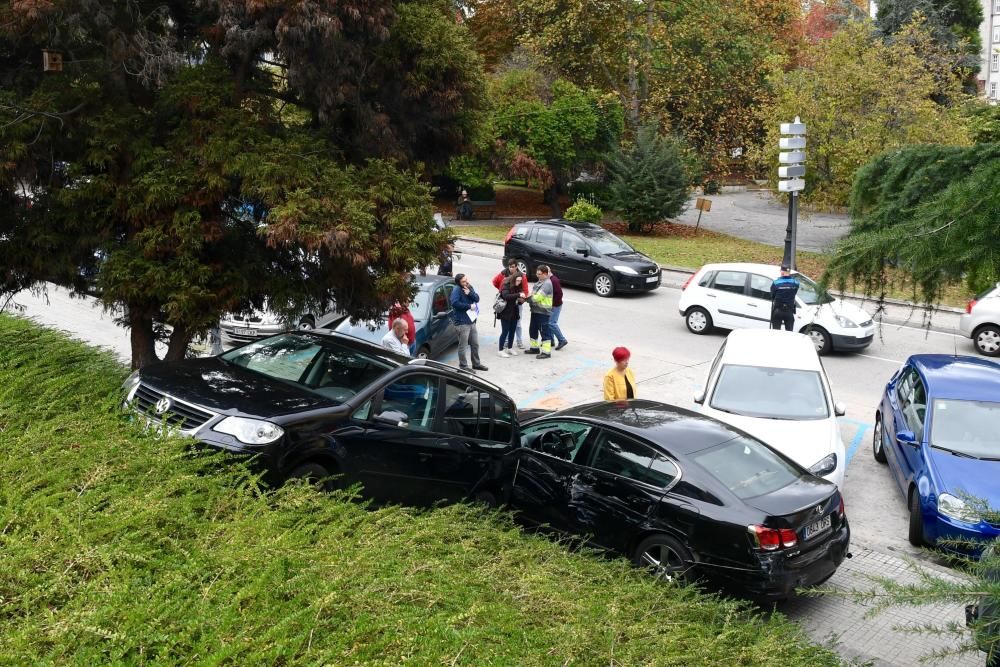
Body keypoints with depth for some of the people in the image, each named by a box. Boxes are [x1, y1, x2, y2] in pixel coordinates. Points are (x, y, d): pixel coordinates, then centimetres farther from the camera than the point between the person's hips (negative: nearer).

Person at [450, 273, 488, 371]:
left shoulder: (470, 288, 11)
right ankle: (463, 366, 7)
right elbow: (455, 303, -26)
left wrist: (469, 293, -16)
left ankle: (476, 364, 29)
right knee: (463, 346, -2)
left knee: (475, 344, 16)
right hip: (462, 322, -8)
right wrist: (469, 306, -18)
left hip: (471, 320, 8)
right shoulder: (457, 290, -13)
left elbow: (477, 299, 3)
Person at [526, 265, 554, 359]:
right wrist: (528, 297, -6)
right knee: (532, 329, 18)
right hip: (535, 310, 10)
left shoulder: (547, 284, -16)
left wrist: (527, 298, -13)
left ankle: (546, 352, 0)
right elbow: (533, 294, 14)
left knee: (544, 332, -5)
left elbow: (538, 297, -22)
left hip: (543, 312, -10)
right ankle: (534, 348, 32)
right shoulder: (539, 282, 14)